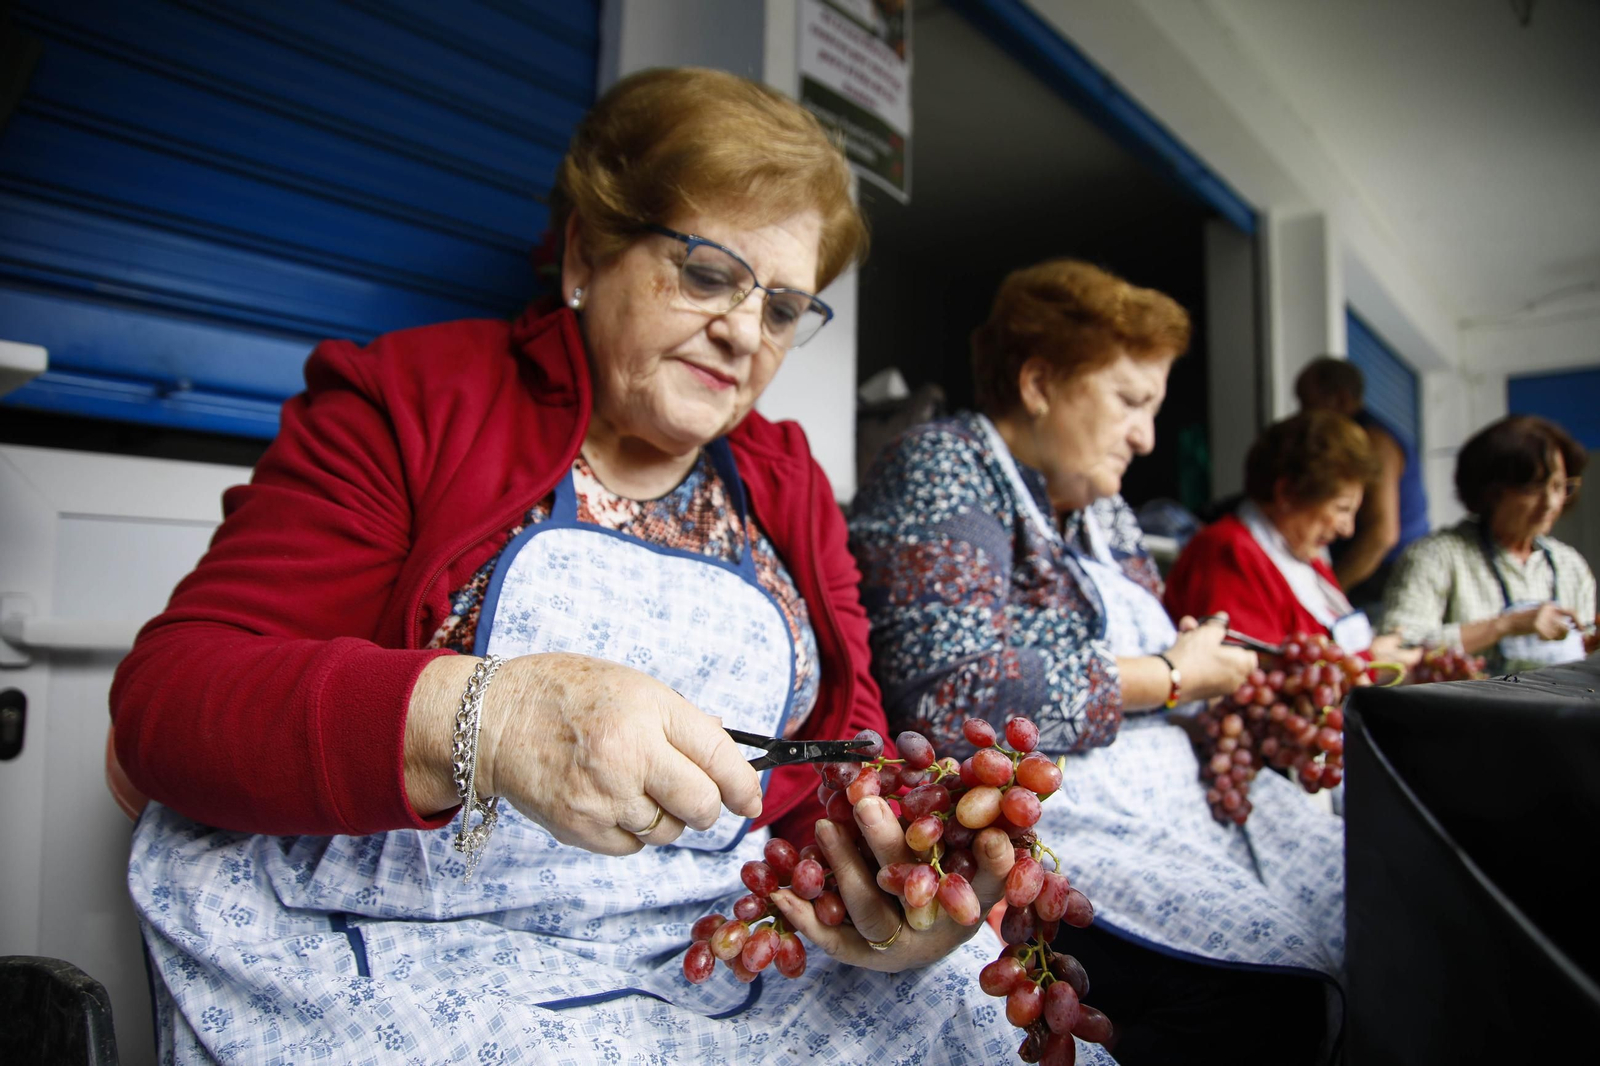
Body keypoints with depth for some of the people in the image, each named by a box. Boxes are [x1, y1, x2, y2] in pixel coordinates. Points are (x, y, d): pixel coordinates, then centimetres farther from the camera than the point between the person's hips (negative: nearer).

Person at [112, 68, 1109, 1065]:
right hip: (405, 949, -2)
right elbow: (168, 694, -9)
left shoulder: (789, 488, 11)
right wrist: (479, 720, -27)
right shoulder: (410, 402, -1)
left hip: (726, 956, 4)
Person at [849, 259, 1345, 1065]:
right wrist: (1169, 680, -12)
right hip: (1049, 827, -8)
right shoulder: (940, 471, -9)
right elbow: (948, 692, -24)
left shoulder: (1100, 509, 17)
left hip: (1173, 805, 9)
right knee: (1261, 996, -24)